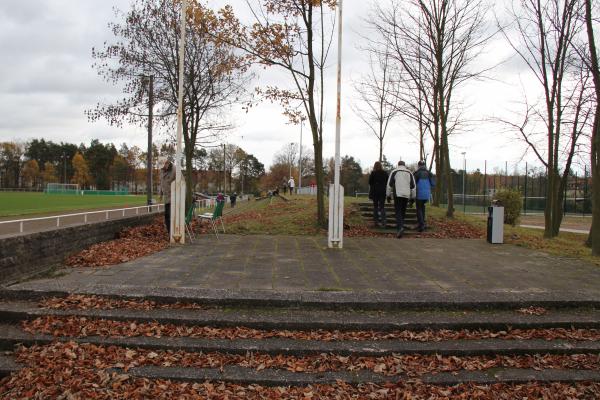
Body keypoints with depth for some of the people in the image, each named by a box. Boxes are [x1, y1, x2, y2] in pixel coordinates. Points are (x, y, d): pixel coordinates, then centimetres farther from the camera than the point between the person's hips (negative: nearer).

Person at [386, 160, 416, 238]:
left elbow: (389, 184, 1)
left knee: (398, 212, -6)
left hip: (397, 194, -3)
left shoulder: (394, 172, 5)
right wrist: (412, 197, 15)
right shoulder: (409, 173, 12)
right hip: (406, 195, 3)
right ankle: (399, 224, 23)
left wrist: (388, 195, 7)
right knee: (403, 211, 16)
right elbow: (413, 186, 10)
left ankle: (400, 227, -25)